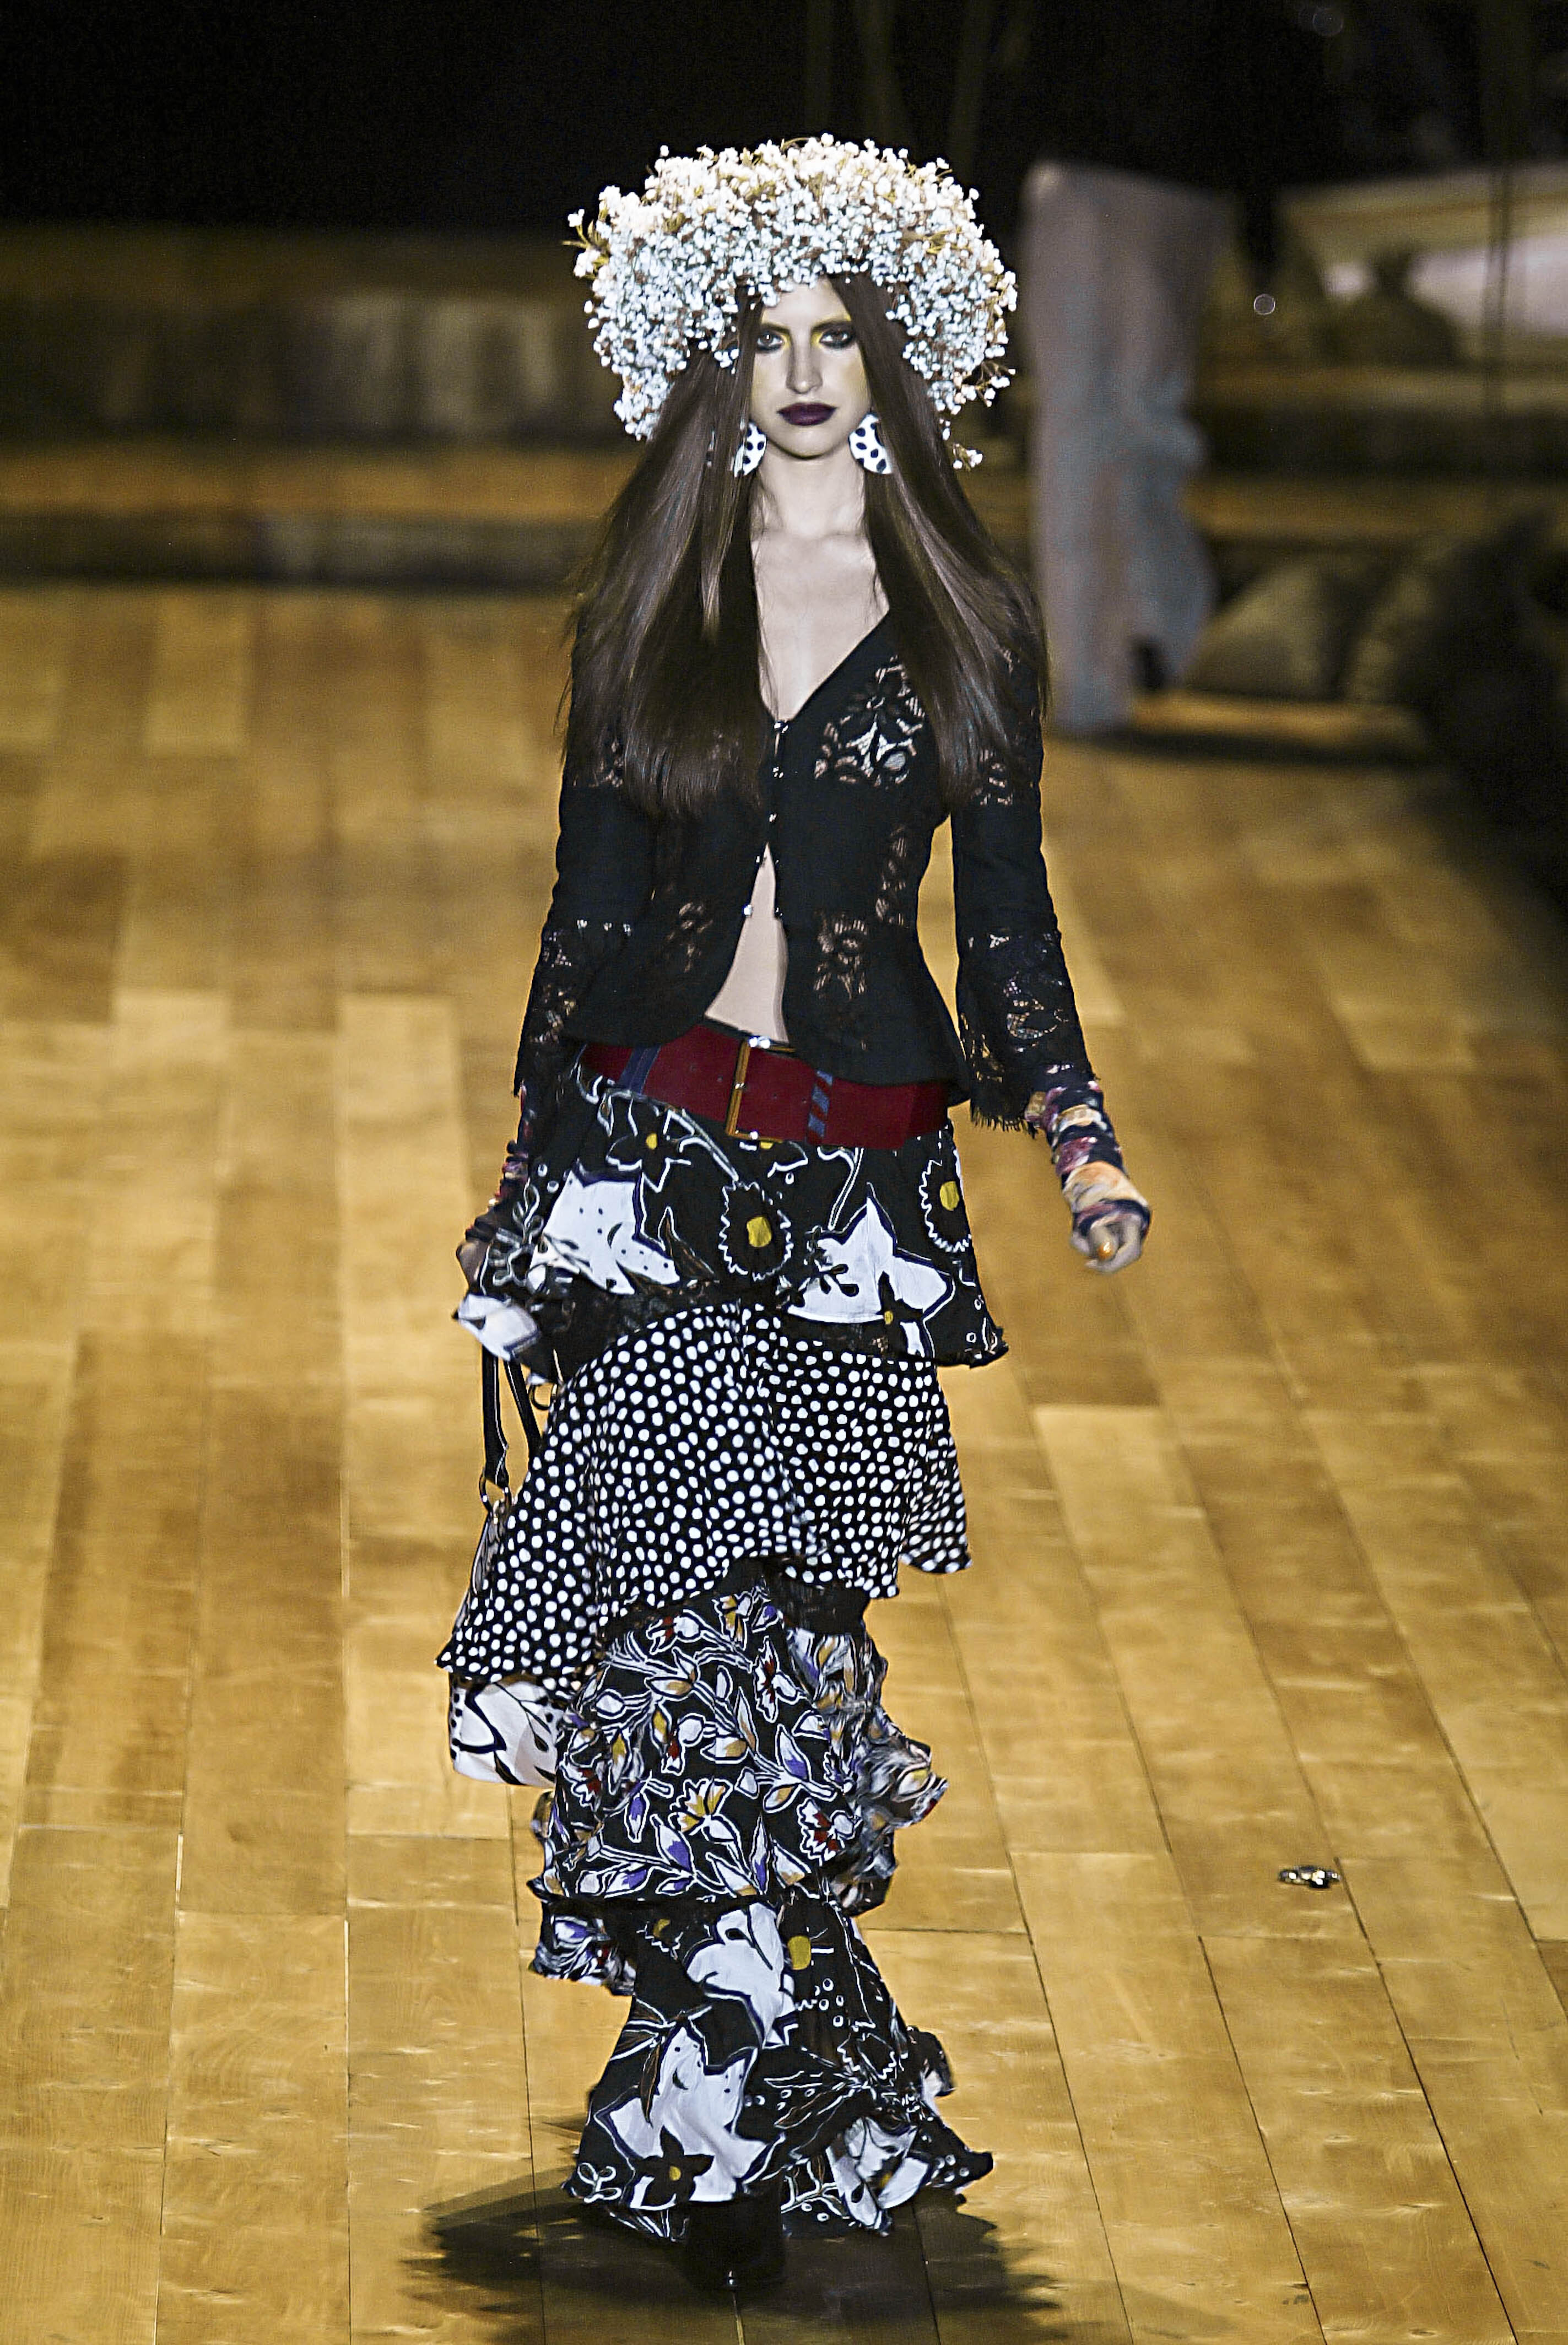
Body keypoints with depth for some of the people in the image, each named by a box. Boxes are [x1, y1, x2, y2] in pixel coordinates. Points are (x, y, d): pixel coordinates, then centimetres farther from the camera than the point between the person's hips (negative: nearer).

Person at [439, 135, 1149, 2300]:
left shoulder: (966, 621, 7)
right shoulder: (648, 608, 11)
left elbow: (1007, 912, 7)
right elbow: (588, 902, 14)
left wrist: (1079, 1138, -7)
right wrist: (537, 1154, 13)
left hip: (862, 1182, 0)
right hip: (648, 1148, 1)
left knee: (776, 1610, -5)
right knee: (700, 1625, -10)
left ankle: (720, 2108, 4)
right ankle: (760, 2117, -4)